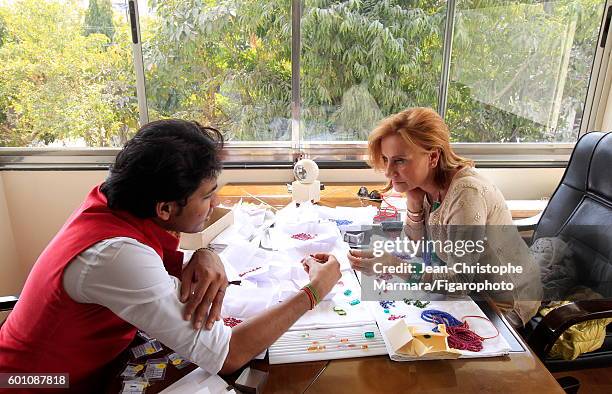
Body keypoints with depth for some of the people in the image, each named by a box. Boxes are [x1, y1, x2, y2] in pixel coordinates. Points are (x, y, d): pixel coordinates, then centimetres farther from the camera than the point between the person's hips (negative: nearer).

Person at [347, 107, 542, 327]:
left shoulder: (466, 193, -33)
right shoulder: (427, 184, -9)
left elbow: (460, 280, -31)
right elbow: (416, 247, -3)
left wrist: (395, 267, -39)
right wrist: (414, 202, -18)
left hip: (505, 304, -6)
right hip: (473, 288, 7)